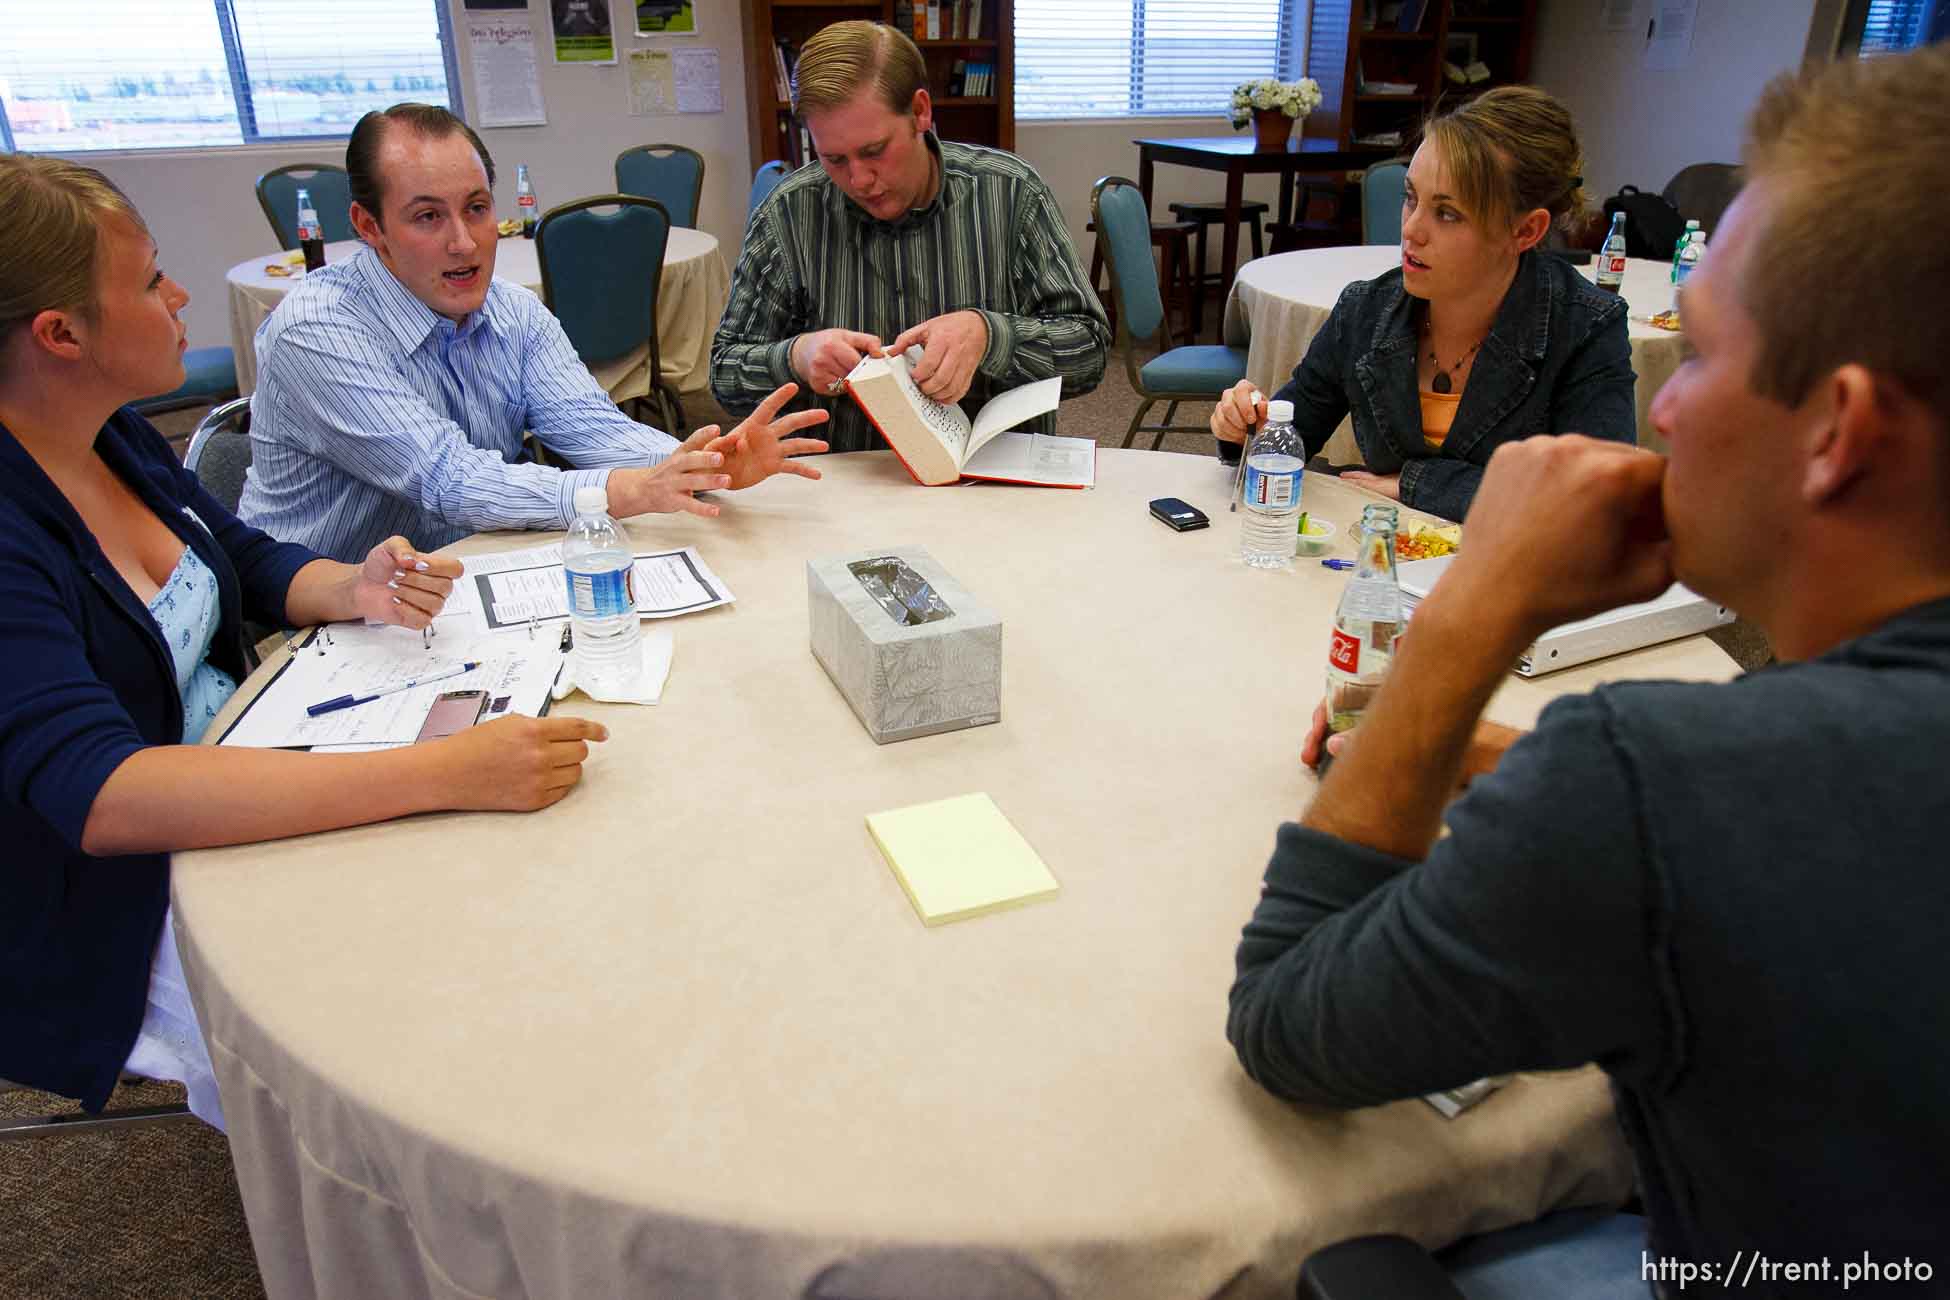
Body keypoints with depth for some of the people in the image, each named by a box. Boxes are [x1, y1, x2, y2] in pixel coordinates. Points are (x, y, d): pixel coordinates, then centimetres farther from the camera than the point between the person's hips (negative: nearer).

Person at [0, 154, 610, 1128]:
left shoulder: (119, 438, 1)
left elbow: (255, 561, 14)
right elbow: (98, 792, -37)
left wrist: (357, 591, -11)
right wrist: (442, 774, -43)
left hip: (237, 784, 8)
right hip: (110, 929, -7)